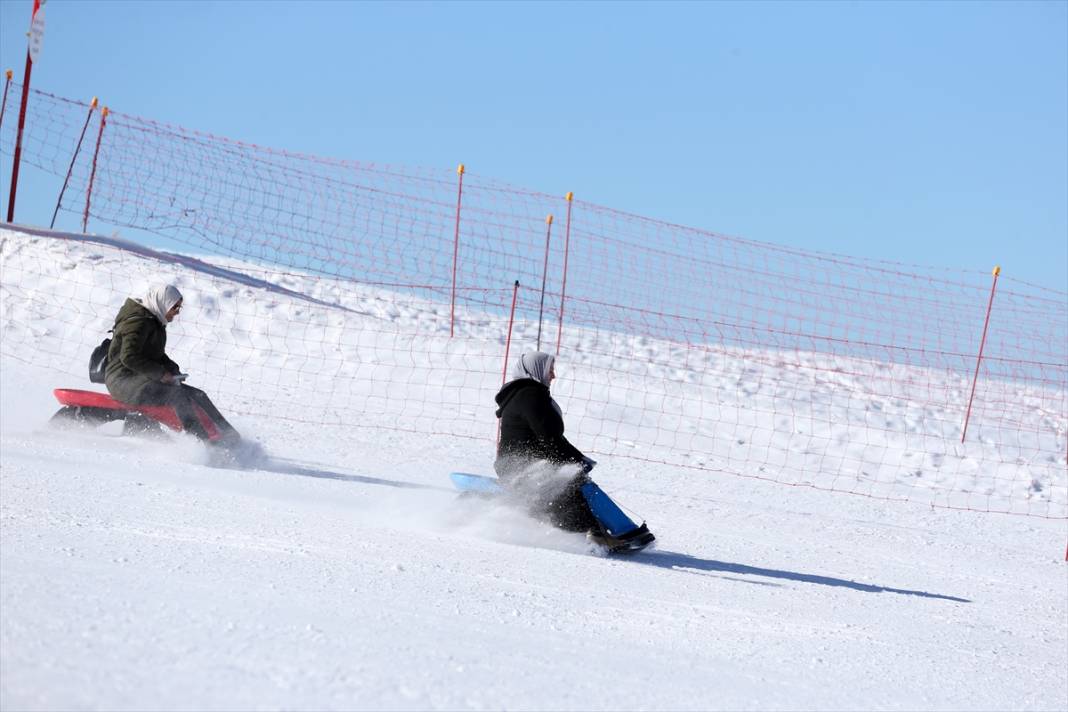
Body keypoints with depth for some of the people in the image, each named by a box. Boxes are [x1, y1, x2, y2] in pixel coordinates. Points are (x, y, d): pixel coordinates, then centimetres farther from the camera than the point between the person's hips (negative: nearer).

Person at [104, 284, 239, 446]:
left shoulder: (155, 322, 15)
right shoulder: (139, 322, -16)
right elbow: (128, 357, -24)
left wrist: (173, 369, 6)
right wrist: (160, 373, -22)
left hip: (145, 378, 10)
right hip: (123, 380, -10)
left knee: (198, 395, -2)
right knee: (177, 395, -29)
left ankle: (227, 434, -8)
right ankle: (203, 441, -40)